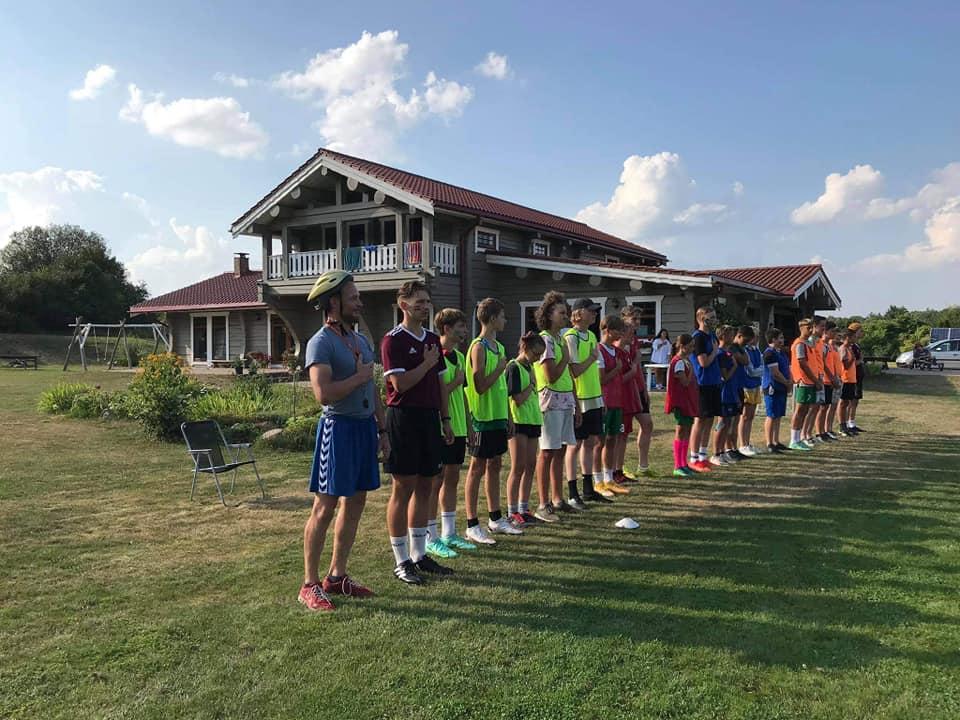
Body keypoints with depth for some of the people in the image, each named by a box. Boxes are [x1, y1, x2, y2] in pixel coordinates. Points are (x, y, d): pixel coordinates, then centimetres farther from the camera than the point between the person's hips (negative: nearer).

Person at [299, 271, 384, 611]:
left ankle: (337, 576, 24)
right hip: (339, 427, -8)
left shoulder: (361, 341, 14)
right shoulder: (321, 343, -12)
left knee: (355, 502, 12)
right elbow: (323, 393, -25)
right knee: (325, 507, -3)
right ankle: (310, 585, 8)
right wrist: (359, 377, -12)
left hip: (365, 426, 8)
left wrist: (382, 430, 17)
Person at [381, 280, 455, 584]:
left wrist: (445, 419, 14)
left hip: (429, 417, 8)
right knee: (403, 488, -2)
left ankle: (419, 554, 22)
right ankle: (401, 561, 8)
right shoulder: (393, 340, -9)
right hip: (404, 417, -7)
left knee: (424, 487, 11)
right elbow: (400, 383, -18)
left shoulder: (433, 340, 14)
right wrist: (427, 363, -9)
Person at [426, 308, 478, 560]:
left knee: (452, 479, 14)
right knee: (436, 481, -1)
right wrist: (456, 382, -13)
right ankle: (432, 538, 9)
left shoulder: (459, 356, 13)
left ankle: (449, 533, 25)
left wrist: (469, 424, 17)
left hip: (457, 428, 9)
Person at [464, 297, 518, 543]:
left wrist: (509, 416, 17)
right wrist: (501, 367, -14)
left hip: (498, 416, 9)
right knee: (477, 468, -1)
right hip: (484, 417, -9)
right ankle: (472, 525, 6)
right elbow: (480, 386, -21)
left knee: (495, 466, 15)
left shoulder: (499, 346, 14)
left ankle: (496, 518, 26)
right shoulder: (479, 347, -14)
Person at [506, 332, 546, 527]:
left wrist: (538, 417, 16)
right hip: (519, 422, -8)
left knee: (531, 466, 10)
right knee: (518, 468, -3)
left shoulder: (529, 367, 14)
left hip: (532, 421, 8)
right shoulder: (514, 367, -12)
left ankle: (524, 509, 19)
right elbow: (518, 399, -18)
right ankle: (512, 512, 5)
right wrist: (532, 384, -9)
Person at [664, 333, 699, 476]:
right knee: (681, 431, -7)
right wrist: (691, 369, -11)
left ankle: (684, 464, 18)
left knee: (687, 431, 11)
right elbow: (685, 382, -19)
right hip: (681, 401, -10)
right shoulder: (678, 362, -14)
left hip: (689, 401, 10)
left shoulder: (686, 360, 15)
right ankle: (678, 466, -4)